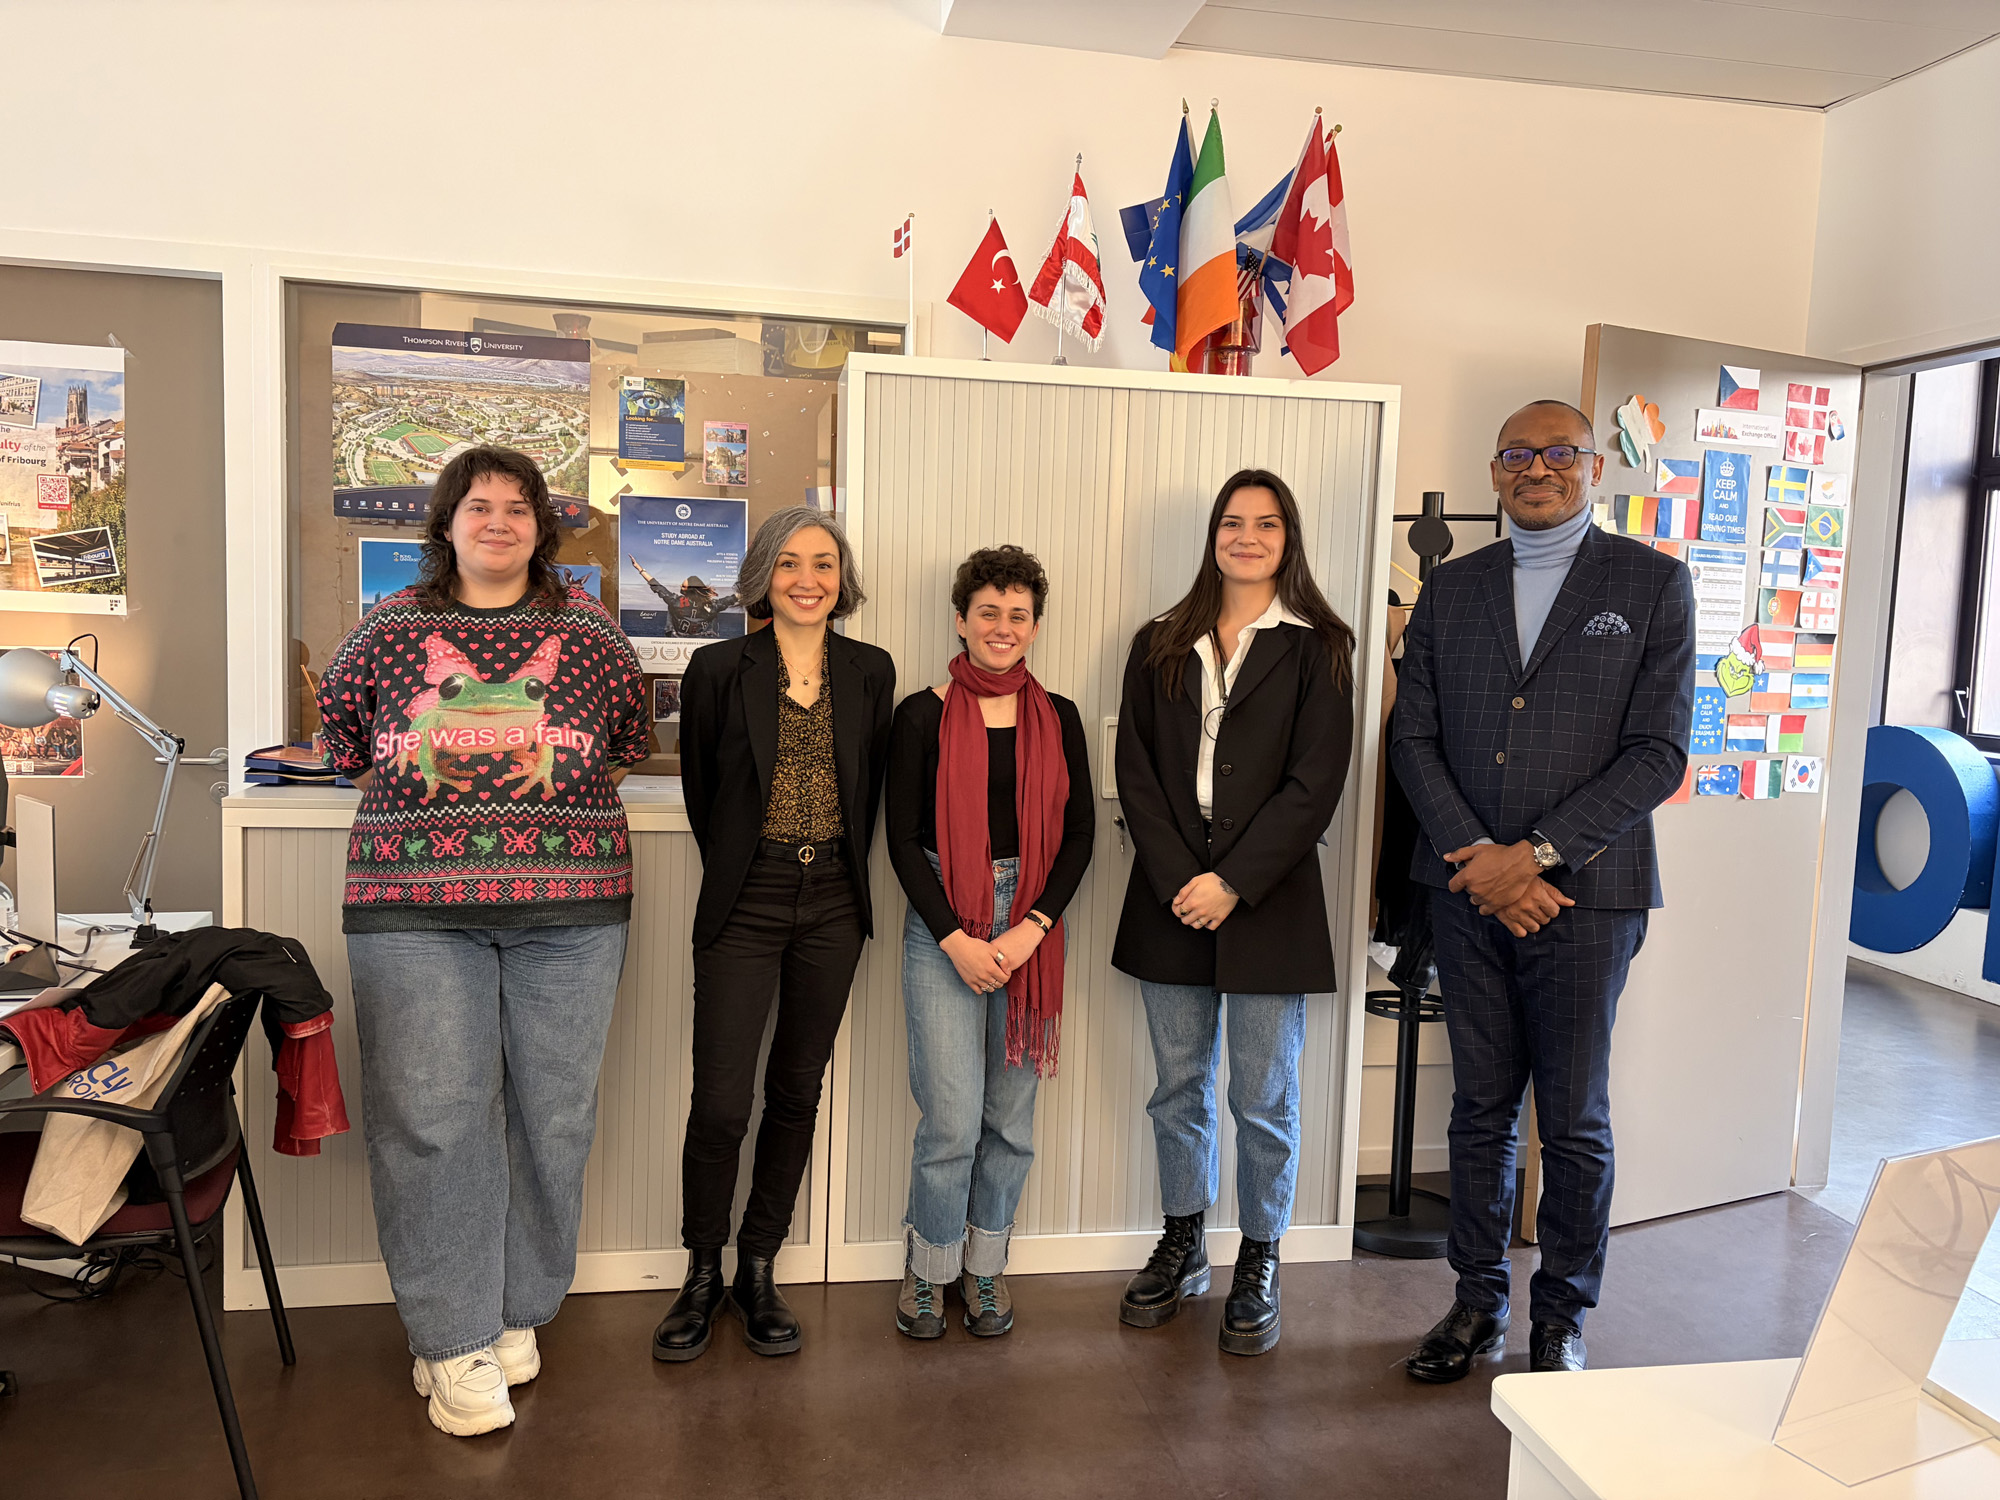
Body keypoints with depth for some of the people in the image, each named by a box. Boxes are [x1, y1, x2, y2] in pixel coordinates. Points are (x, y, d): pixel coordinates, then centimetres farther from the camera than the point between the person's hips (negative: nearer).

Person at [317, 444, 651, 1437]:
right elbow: (340, 727, 21)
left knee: (551, 1111, 4)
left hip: (569, 903, 1)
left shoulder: (588, 632, 9)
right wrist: (415, 790, 10)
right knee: (431, 1114, -3)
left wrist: (567, 786, 6)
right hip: (415, 904, 0)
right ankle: (452, 1342, 10)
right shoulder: (391, 628, 9)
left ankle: (516, 1312, 22)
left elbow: (627, 741, 19)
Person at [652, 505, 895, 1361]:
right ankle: (703, 1274, 19)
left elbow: (869, 786, 11)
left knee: (797, 1093, 10)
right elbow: (699, 786, 7)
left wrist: (841, 871, 7)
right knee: (721, 1100, -4)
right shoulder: (720, 670, -2)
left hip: (833, 905, 3)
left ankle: (759, 1272, 26)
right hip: (746, 904, -2)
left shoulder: (871, 672, 5)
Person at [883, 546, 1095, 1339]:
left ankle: (985, 1266, 29)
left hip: (1032, 925, 3)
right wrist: (956, 939, -10)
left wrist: (1032, 928, -7)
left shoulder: (1057, 719, 6)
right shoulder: (923, 714, -2)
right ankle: (927, 1270, 20)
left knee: (1011, 1115, 9)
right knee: (952, 1119, -4)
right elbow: (902, 837, -3)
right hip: (940, 925, -3)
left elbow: (1080, 833, 5)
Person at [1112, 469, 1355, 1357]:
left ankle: (1259, 1267, 23)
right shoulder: (1160, 647, 9)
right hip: (1170, 897, 3)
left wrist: (1233, 882, -14)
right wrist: (1178, 880, -9)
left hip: (1267, 903, -3)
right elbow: (1135, 771, 3)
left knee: (1265, 1100, 5)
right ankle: (1181, 1249, 30)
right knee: (1178, 1090, 13)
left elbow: (1313, 785, -7)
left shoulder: (1317, 648, 0)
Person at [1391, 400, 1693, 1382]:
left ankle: (1561, 1316, 26)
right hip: (1469, 889, 3)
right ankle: (1478, 1300, 28)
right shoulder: (1452, 588, 9)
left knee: (1574, 1119, 8)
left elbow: (1658, 752, -7)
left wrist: (1537, 854, -15)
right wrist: (1476, 856, -9)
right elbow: (1413, 737, 5)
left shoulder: (1652, 583, 0)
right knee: (1480, 1106, 13)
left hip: (1584, 893, -3)